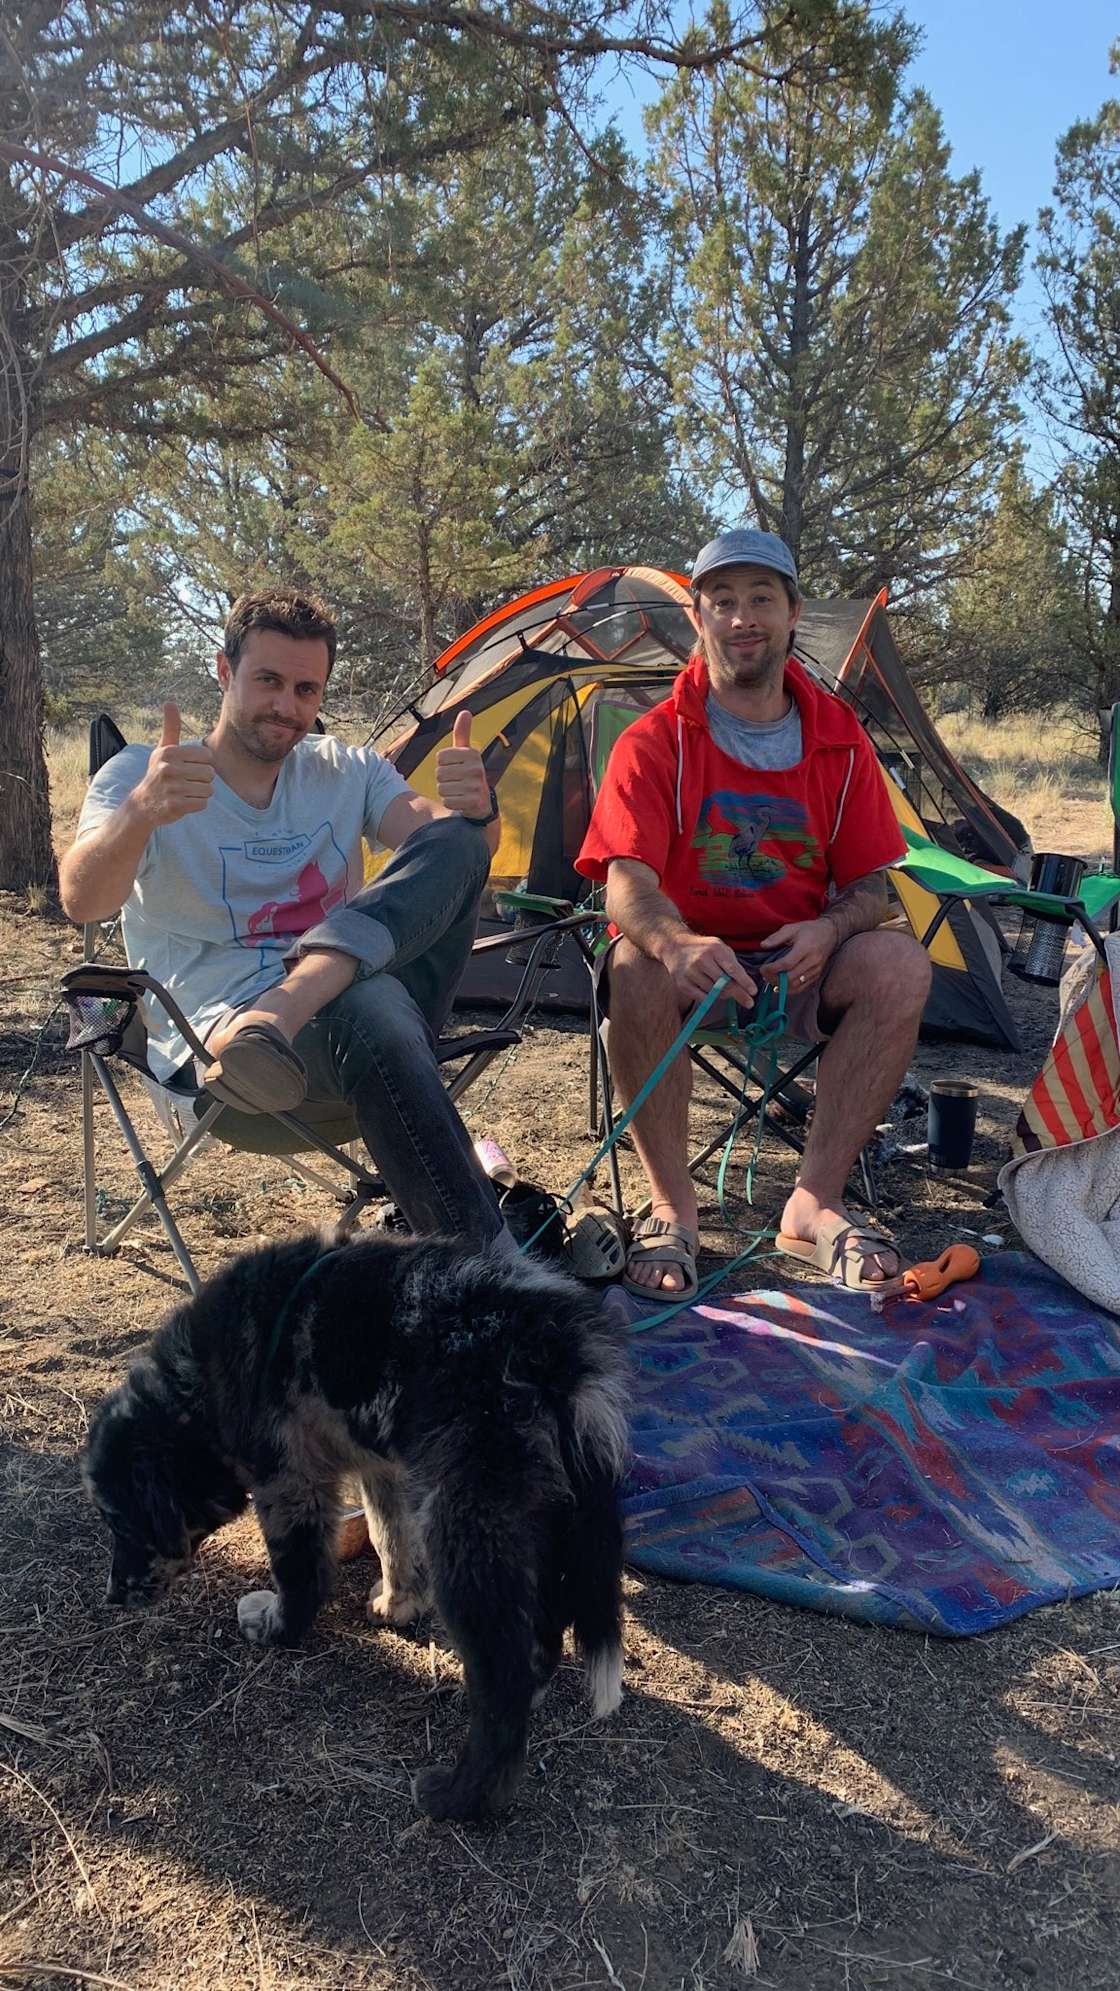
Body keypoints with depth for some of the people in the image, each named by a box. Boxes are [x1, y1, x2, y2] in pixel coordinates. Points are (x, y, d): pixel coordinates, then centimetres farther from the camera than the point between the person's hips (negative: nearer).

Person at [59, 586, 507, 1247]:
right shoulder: (138, 777, 3)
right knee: (370, 1008, -40)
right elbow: (82, 902, -17)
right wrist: (140, 812, -39)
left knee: (458, 839, -20)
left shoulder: (348, 770, 15)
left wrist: (473, 808, -27)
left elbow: (450, 853, -2)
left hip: (361, 1004, 5)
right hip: (221, 1030, -4)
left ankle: (279, 1014, -37)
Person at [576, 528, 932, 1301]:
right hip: (691, 962, -2)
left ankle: (815, 1205, -18)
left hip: (800, 963, 3)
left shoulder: (839, 737, 1)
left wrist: (829, 929, -24)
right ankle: (672, 1209, -21)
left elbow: (870, 883, 1)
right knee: (636, 967, -36)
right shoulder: (654, 742, -9)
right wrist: (677, 943, -46)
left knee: (900, 964, -26)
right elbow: (628, 884, -22)